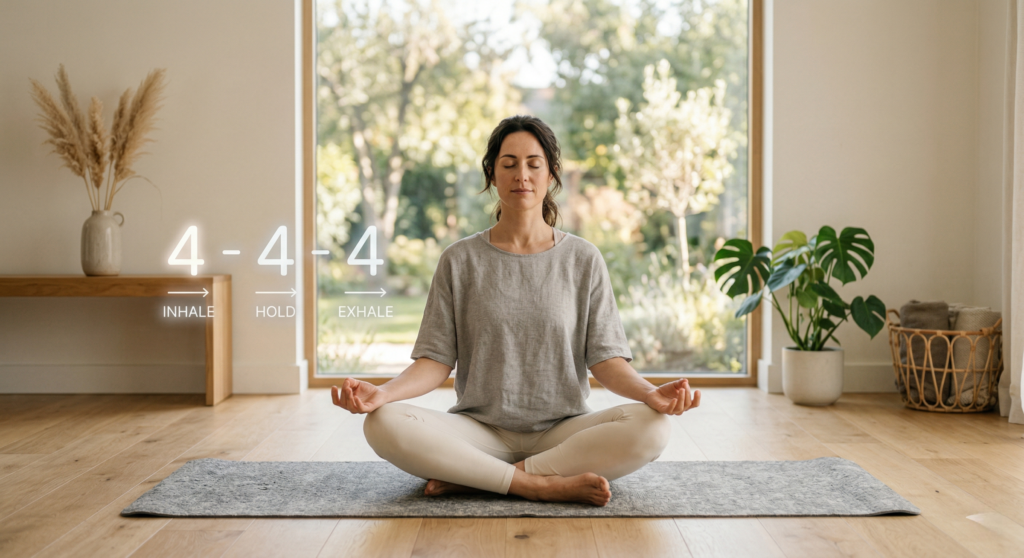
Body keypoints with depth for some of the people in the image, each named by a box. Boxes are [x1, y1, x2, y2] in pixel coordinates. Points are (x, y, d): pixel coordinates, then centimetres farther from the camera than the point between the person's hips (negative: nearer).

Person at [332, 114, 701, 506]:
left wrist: (650, 393, -21)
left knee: (652, 428, -29)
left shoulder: (583, 260, 6)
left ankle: (471, 479, -22)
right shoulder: (460, 260, 5)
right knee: (383, 424, -28)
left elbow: (606, 359, 0)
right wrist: (383, 392, -20)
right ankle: (541, 484, -24)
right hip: (480, 430, 0)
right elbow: (436, 360, 0)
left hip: (561, 430, 1)